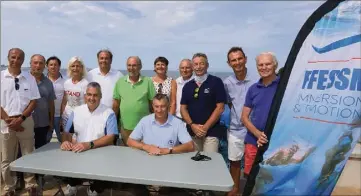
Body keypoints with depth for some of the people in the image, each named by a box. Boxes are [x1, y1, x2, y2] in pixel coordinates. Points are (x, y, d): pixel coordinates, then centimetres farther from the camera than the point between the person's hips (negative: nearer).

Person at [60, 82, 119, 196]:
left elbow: (111, 138, -14)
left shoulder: (109, 113, -6)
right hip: (78, 153, 4)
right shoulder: (76, 111, 8)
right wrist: (66, 141, -13)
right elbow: (67, 132, 11)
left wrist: (89, 145, -26)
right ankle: (73, 185, 13)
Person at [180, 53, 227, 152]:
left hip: (211, 132, -3)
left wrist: (206, 127, -11)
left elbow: (220, 108, -7)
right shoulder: (188, 86, 10)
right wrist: (192, 125, -7)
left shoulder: (216, 82, -2)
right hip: (192, 131, 4)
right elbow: (183, 108, 8)